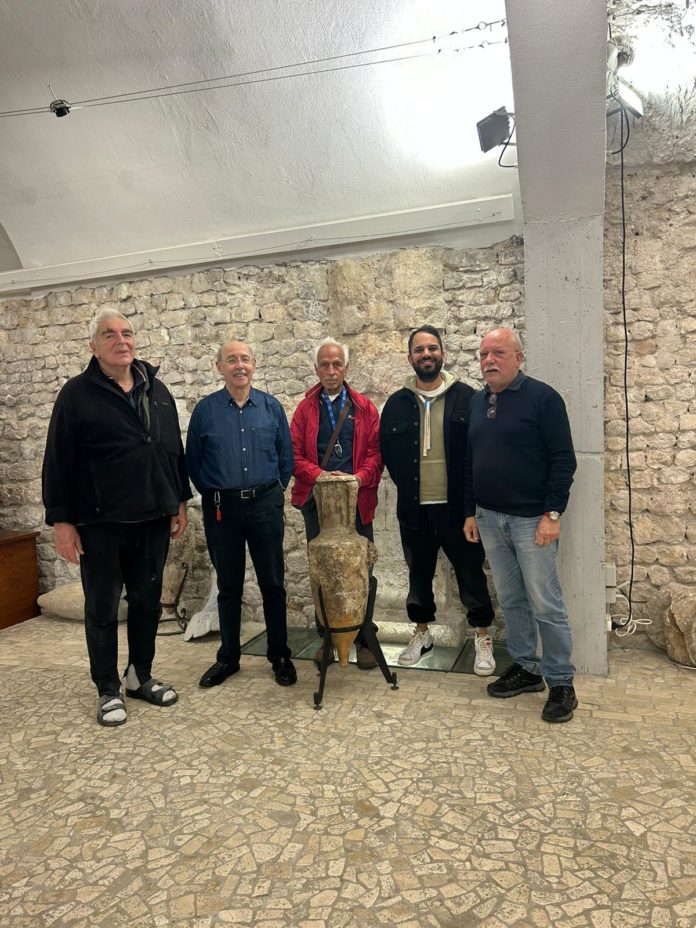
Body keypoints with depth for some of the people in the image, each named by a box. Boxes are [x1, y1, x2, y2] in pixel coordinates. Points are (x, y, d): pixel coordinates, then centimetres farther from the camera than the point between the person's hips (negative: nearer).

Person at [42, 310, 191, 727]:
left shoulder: (157, 390, 9)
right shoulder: (77, 394, -5)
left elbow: (174, 450, 13)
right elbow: (58, 462, -6)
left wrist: (180, 501, 11)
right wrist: (61, 520, -10)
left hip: (153, 520, 4)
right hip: (101, 523, -4)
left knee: (147, 601, 13)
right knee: (102, 608, 8)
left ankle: (141, 675, 31)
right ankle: (109, 690, 23)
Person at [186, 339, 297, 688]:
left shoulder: (271, 406, 3)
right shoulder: (205, 409, 1)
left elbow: (286, 456, 8)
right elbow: (193, 461, 7)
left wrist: (274, 490, 5)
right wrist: (212, 493, 7)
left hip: (265, 505, 0)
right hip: (221, 509, 0)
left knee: (273, 584, 6)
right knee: (228, 587, 11)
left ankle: (280, 656, 21)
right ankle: (228, 657, 25)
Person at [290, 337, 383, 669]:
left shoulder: (365, 408, 6)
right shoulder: (306, 409, 7)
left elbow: (375, 451, 0)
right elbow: (295, 454, 0)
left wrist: (360, 477, -17)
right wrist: (320, 475, -16)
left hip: (357, 501, -1)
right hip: (316, 501, 1)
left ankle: (363, 639, 18)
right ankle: (327, 637, 24)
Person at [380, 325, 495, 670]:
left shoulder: (465, 397, -3)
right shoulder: (397, 403, 5)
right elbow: (387, 451, 12)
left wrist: (469, 492, -4)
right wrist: (407, 486, 8)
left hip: (456, 505, -2)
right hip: (414, 508, 3)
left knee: (471, 571, 6)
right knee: (419, 573, 16)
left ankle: (483, 637, 23)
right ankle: (422, 632, 34)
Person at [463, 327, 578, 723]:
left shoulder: (543, 397, -7)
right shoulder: (477, 402, 11)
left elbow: (563, 460, -10)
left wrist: (552, 514, -15)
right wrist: (471, 512, 12)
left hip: (531, 519, -6)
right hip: (489, 518, 6)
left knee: (545, 603, 0)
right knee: (511, 600, 14)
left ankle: (561, 683, 15)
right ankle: (526, 668, 28)